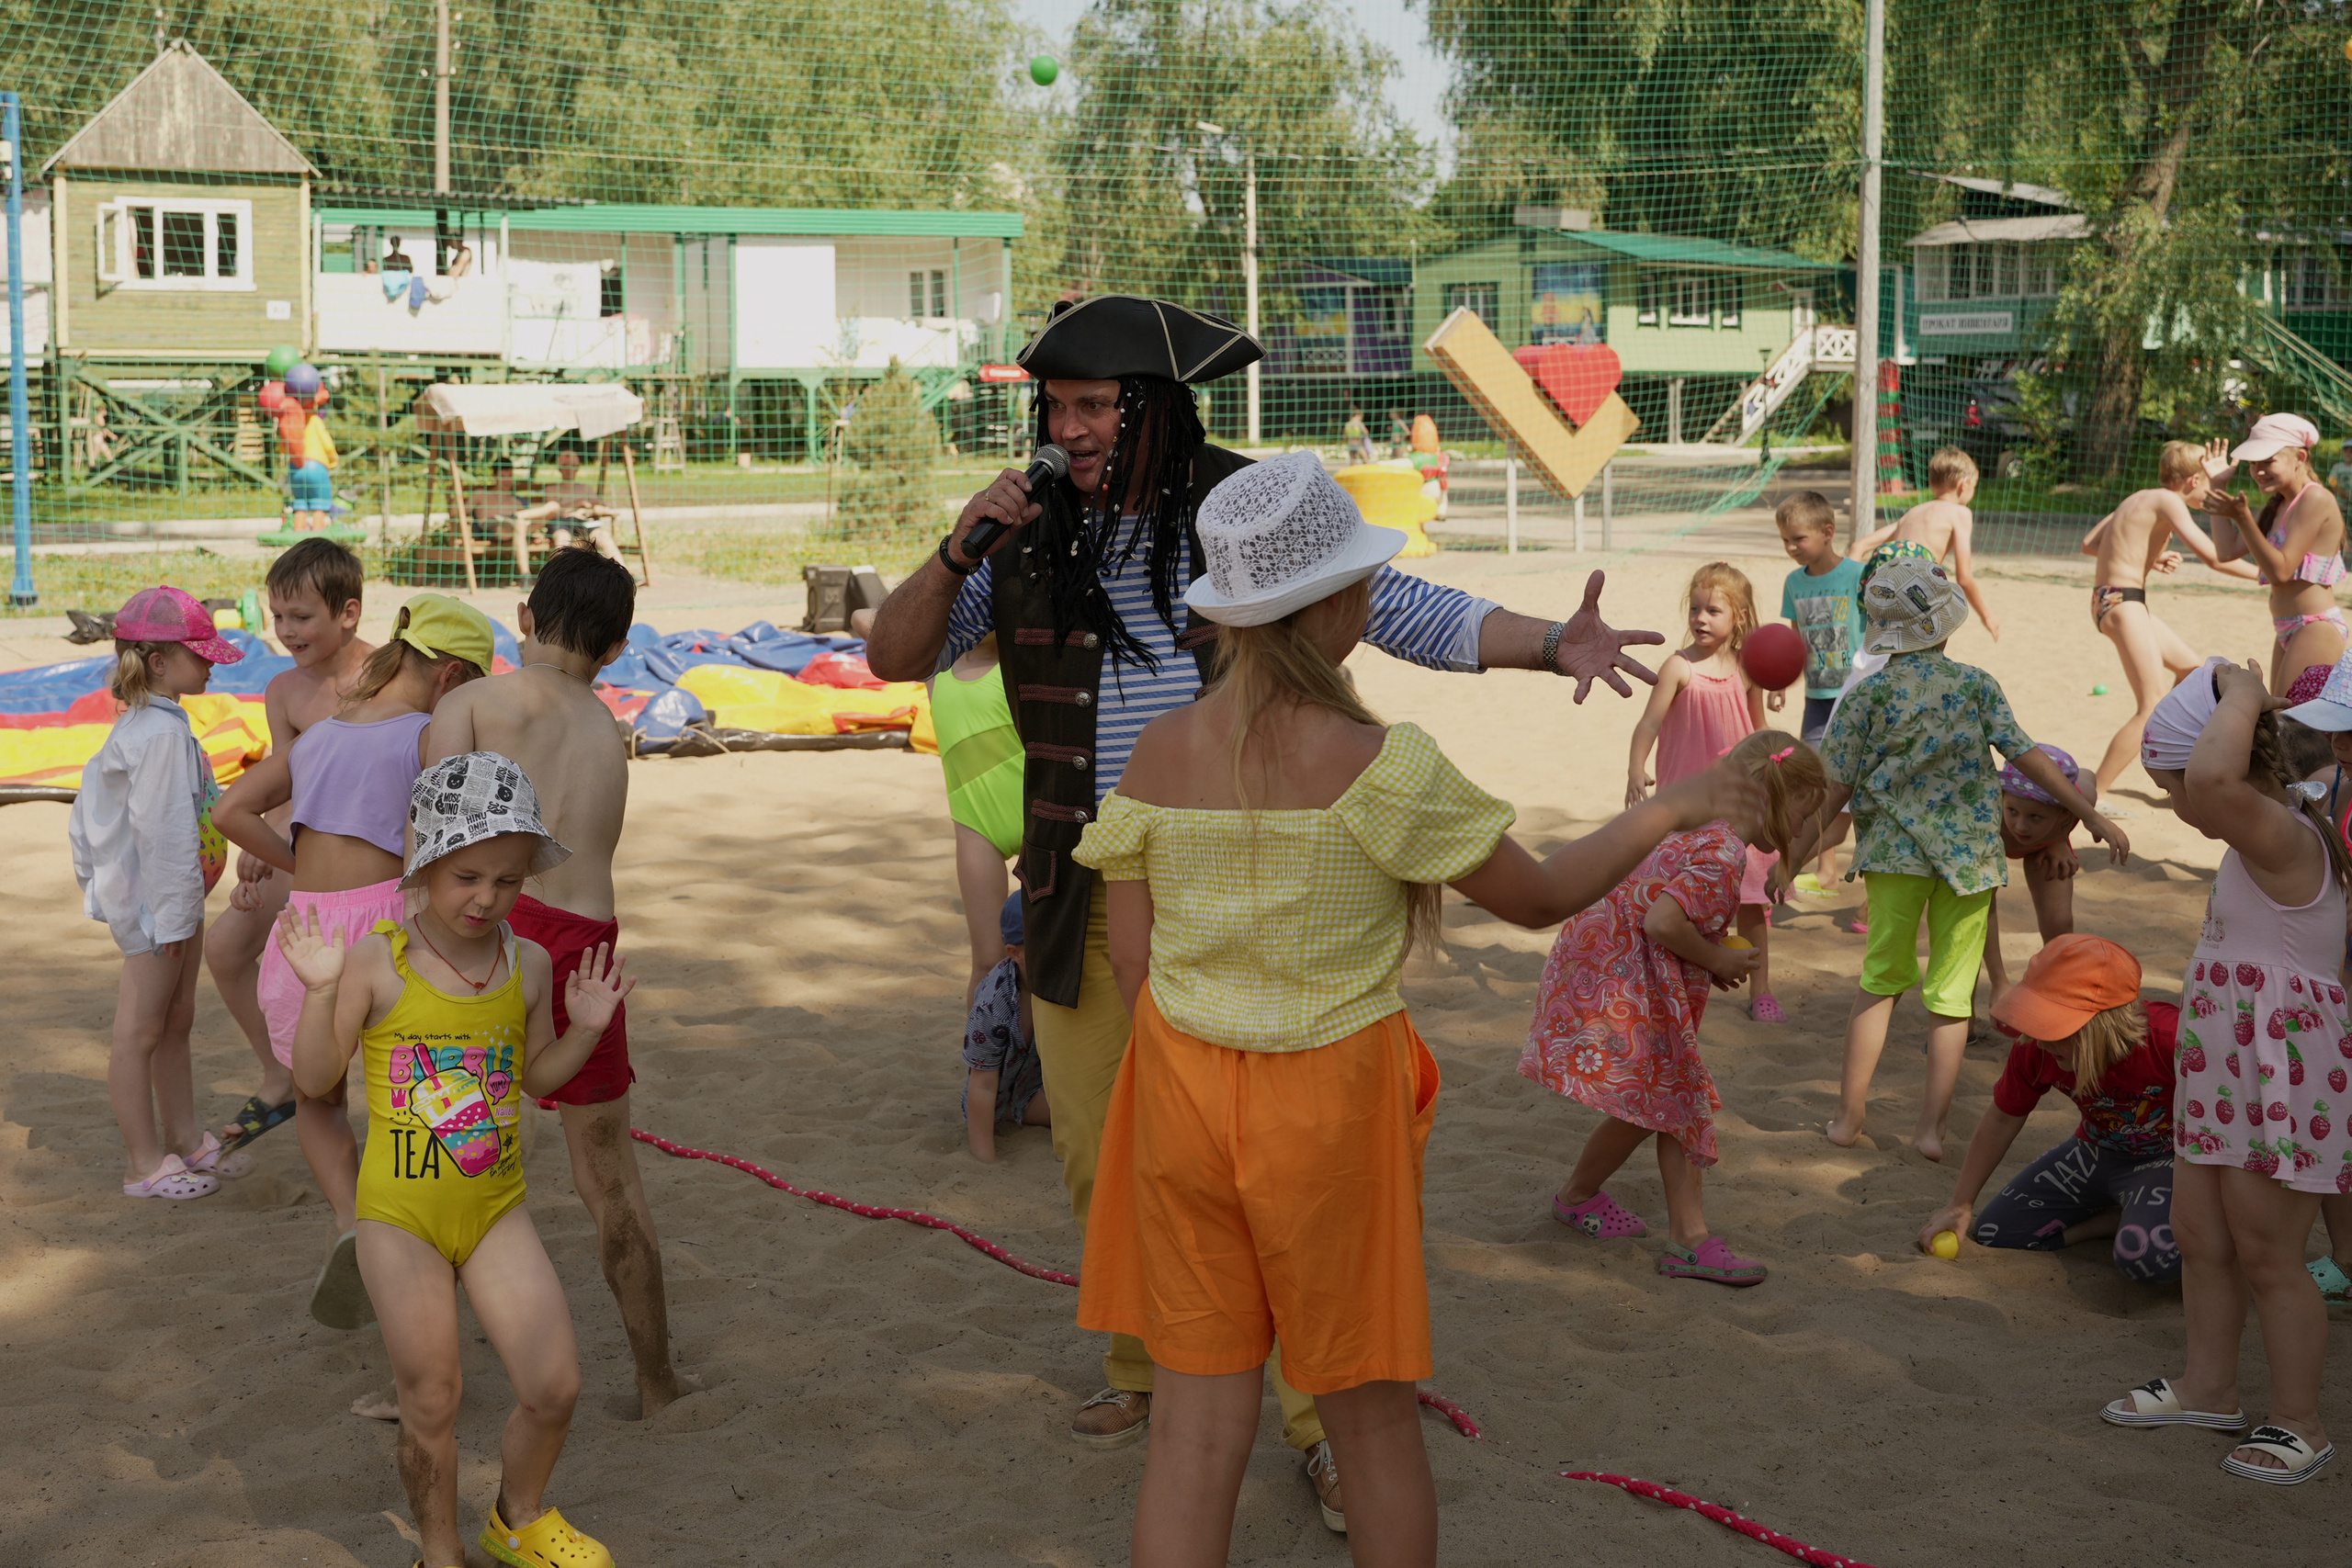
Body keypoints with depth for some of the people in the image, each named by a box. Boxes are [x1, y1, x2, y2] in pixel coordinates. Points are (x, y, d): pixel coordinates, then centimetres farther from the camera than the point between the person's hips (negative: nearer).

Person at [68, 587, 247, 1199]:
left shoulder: (146, 726, 10)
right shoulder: (160, 733, -21)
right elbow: (156, 829, -24)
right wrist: (168, 914, -21)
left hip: (179, 900, 10)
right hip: (156, 902, -10)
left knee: (176, 1024, 18)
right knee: (140, 1032, -1)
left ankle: (184, 1140, 28)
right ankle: (143, 1164, 6)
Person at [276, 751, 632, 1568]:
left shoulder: (527, 964, -1)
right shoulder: (378, 961, -12)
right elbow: (317, 1079, -8)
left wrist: (586, 1027, -4)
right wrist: (321, 988, -22)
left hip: (497, 1207, 3)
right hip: (401, 1215, -3)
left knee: (554, 1386, 1)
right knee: (431, 1403, 5)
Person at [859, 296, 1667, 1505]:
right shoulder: (1031, 535, 0)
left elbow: (1406, 612, -4)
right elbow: (894, 657, 3)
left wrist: (1554, 645, -19)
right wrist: (958, 550, -15)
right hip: (1085, 901, 3)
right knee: (1100, 1159, 14)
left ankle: (1324, 1417, 14)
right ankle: (1143, 1372, 36)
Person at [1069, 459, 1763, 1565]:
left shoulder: (1159, 753, -4)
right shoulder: (1381, 767, -16)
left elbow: (1131, 957, 1)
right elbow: (1539, 897, -6)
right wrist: (1667, 810, 8)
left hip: (1182, 1097, 4)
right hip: (1329, 1101, -3)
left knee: (1197, 1429, 9)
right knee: (1371, 1418, 15)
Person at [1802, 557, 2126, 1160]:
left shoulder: (1868, 695, -4)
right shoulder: (1976, 685, -3)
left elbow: (1835, 787, -4)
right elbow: (2028, 756, -4)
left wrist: (1794, 856, 5)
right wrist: (2092, 816, 3)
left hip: (1895, 850, 0)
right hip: (1969, 853, 0)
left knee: (1881, 977, 13)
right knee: (1950, 991, 8)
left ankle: (1849, 1115, 12)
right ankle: (1931, 1124, 6)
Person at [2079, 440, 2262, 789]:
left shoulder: (2138, 498, 15)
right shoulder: (2167, 501, -12)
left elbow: (2089, 545, 18)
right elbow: (2214, 557, -21)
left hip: (2108, 599, 10)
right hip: (2123, 603, -10)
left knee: (2188, 666, 27)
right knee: (2153, 709, -13)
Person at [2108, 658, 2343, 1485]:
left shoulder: (2283, 838, -24)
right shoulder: (2264, 841, 7)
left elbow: (2215, 780, -42)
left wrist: (2240, 697, -31)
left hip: (2283, 1085, -10)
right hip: (2223, 1077, 10)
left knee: (2266, 1255, 0)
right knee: (2200, 1237, 19)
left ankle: (2299, 1424, 13)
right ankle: (2208, 1387, 34)